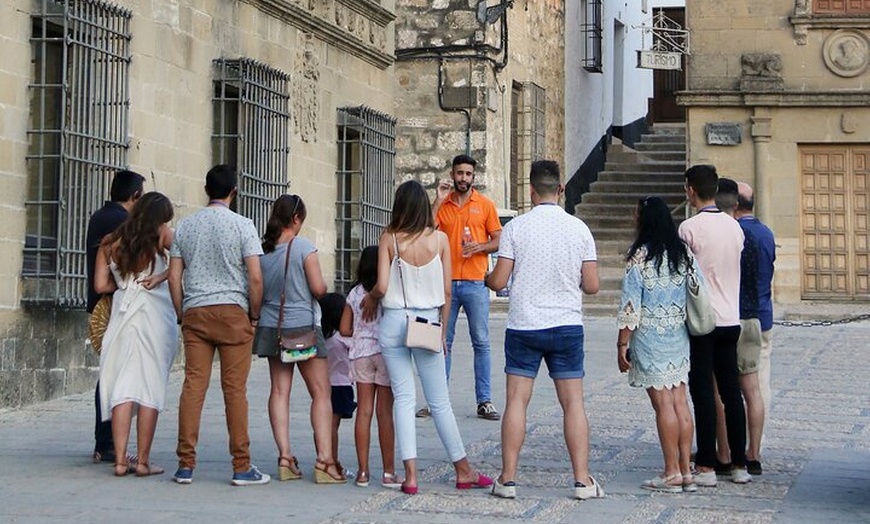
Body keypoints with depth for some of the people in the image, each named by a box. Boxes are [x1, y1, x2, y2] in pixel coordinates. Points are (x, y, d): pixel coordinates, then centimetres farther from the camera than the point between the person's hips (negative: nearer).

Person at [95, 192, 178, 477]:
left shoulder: (110, 243, 11)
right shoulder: (161, 234, 2)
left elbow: (100, 285, 8)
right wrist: (161, 277, 2)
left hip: (122, 314, 3)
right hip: (156, 317, -3)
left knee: (122, 386, 3)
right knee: (151, 386, 1)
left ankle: (120, 460, -3)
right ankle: (143, 461, 1)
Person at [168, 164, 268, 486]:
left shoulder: (185, 226, 9)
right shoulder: (241, 225, -2)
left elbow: (174, 277, 8)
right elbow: (255, 278, -7)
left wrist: (182, 315, 15)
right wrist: (254, 316, 4)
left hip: (194, 313, 3)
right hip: (232, 311, -3)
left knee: (193, 386, 2)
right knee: (235, 389, -1)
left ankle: (186, 465, 3)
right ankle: (241, 467, 1)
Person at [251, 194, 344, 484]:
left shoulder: (262, 249, 2)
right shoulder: (303, 246, -11)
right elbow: (319, 289, -11)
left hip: (271, 327, 5)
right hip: (302, 326, -5)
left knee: (280, 390, 6)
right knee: (321, 393, 0)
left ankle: (285, 458, 2)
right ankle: (324, 460, -8)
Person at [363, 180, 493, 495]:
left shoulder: (389, 239, -4)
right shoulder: (440, 239, -1)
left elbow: (382, 287, -10)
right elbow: (446, 292, 3)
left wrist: (370, 299, 12)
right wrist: (441, 328, 14)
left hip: (394, 321, -1)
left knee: (403, 398, 4)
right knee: (439, 401, 10)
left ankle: (410, 475, -1)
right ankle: (463, 471, 16)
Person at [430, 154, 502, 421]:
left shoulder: (485, 204, 5)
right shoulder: (442, 204, 8)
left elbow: (498, 241, 6)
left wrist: (480, 247, -13)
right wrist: (438, 201, -9)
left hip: (475, 283, -1)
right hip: (447, 282, 1)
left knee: (481, 343, -1)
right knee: (442, 343, 4)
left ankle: (485, 401, 2)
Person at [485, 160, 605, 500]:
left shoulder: (515, 228, -6)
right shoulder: (579, 229, -1)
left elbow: (498, 281, -5)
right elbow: (591, 286, 0)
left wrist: (485, 278, 18)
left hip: (523, 326, -1)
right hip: (567, 325, 1)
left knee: (516, 401, 3)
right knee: (573, 402, 4)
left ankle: (508, 478, 4)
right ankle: (582, 480, 3)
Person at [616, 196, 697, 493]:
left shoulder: (639, 258, -11)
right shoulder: (685, 255, 5)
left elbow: (630, 307, -12)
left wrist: (622, 344, -6)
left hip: (650, 338, -5)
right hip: (679, 337, 5)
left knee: (663, 404, -3)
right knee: (680, 402, 8)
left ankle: (672, 472, 1)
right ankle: (686, 471, 10)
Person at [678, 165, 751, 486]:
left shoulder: (689, 228, -11)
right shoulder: (734, 226, 7)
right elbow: (735, 271, 14)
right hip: (731, 319, 6)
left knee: (703, 393, -3)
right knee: (731, 392, 9)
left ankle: (706, 467, -2)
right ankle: (739, 465, 12)